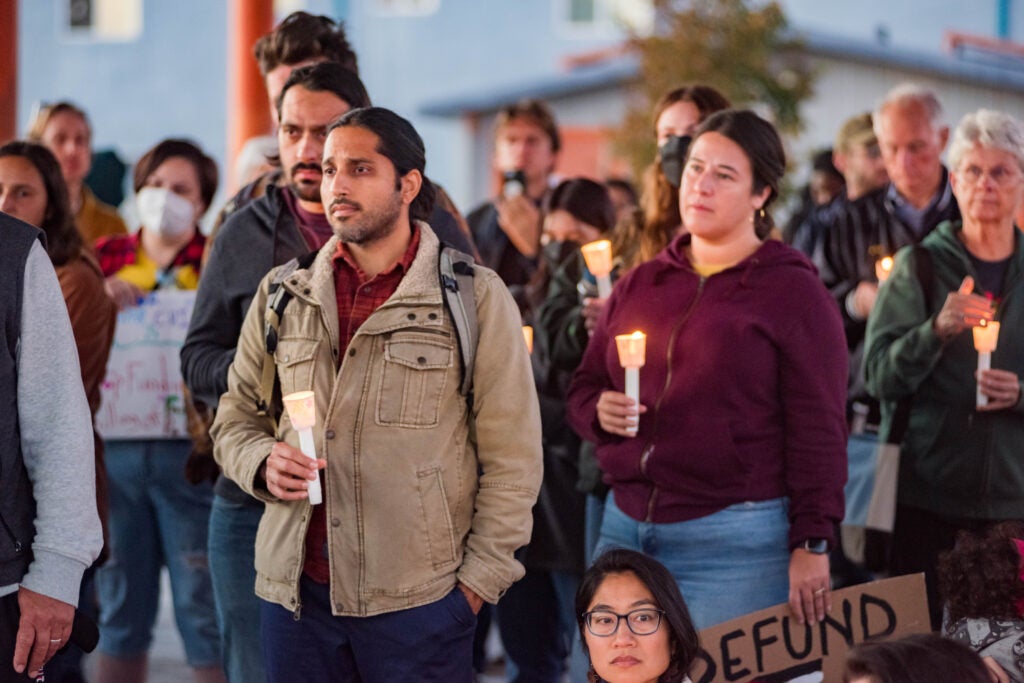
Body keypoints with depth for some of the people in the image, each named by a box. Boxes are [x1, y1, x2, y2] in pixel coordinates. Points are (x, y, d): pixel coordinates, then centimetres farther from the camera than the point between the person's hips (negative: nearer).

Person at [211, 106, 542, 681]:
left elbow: (511, 457, -1)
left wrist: (478, 580, -6)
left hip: (420, 604, -3)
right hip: (296, 591, 3)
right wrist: (263, 462, -5)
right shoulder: (282, 295, 11)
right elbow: (235, 419, 17)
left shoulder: (475, 299, 0)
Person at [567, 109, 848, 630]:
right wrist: (599, 411, -2)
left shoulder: (792, 292, -1)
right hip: (626, 525, 5)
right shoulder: (639, 285, 16)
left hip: (735, 542, -5)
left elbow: (818, 431, -6)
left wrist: (811, 545, -13)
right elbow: (583, 389, 23)